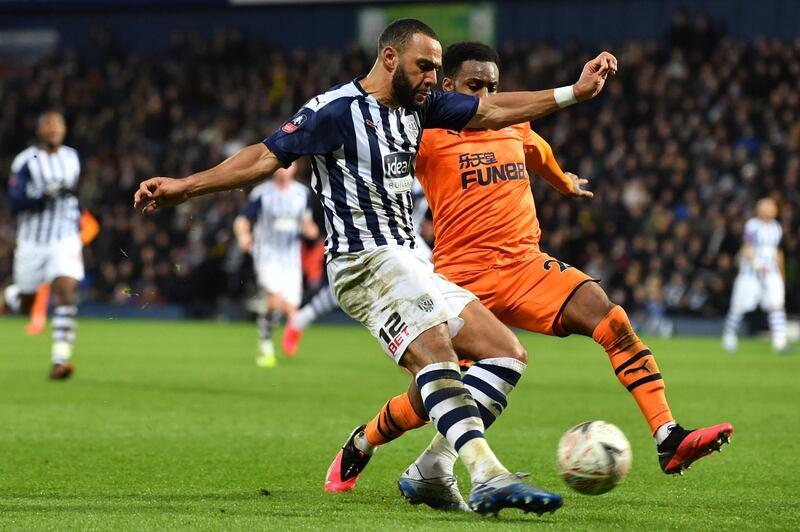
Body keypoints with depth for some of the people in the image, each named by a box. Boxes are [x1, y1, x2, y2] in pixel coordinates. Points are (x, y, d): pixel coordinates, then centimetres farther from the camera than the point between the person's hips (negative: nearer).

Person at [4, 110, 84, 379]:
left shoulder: (72, 158, 8)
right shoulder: (26, 161, -8)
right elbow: (15, 201, -16)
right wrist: (44, 196, -28)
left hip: (65, 239, 2)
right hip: (33, 242, -2)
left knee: (66, 289, -19)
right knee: (24, 307, 9)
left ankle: (60, 358, -21)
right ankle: (11, 296, 48)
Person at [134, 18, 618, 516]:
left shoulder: (418, 104, 14)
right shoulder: (337, 109, -9)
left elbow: (493, 112, 19)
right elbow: (266, 157, -9)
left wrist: (574, 93, 15)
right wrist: (185, 187, -16)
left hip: (410, 262, 10)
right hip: (367, 262, -10)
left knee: (508, 353, 4)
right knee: (435, 350, -31)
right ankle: (489, 477, -44)